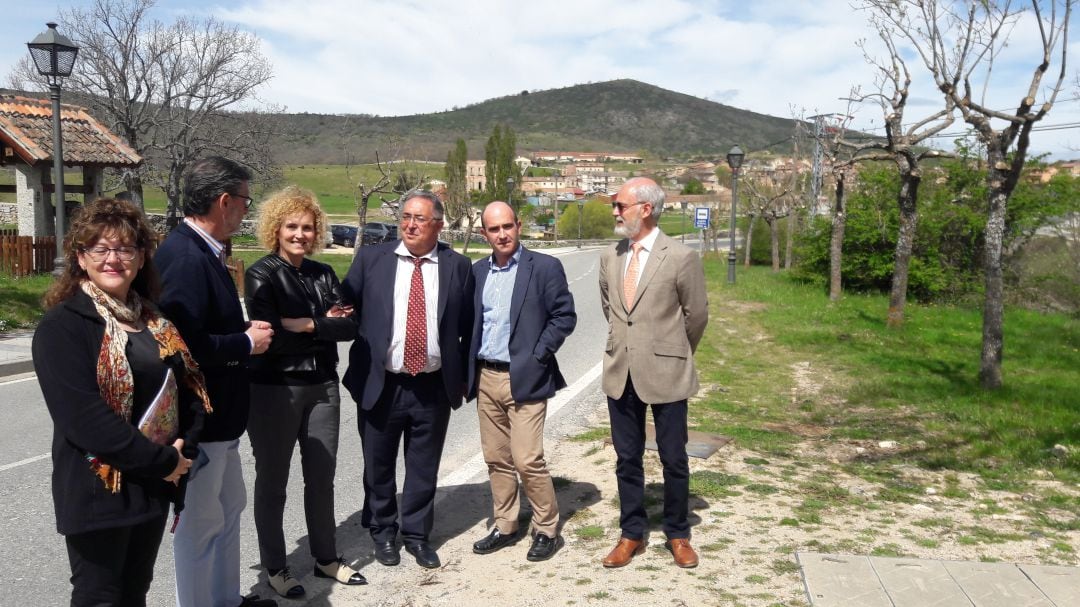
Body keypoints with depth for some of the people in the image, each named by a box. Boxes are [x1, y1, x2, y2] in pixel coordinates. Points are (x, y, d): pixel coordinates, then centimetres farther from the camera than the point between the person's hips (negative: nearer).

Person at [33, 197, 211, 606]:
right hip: (97, 489, -6)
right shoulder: (61, 326, -13)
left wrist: (185, 446, -10)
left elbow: (189, 386, 8)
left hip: (154, 484, 7)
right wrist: (163, 461, -20)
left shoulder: (154, 321, 9)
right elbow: (84, 417, -23)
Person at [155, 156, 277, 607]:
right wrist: (247, 343, -18)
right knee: (201, 523, 5)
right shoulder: (183, 256, -23)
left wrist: (247, 332, 1)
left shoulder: (204, 251, 8)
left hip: (218, 414, 10)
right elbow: (185, 345, -31)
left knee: (229, 508, 22)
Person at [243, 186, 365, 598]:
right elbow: (273, 338, -18)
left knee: (322, 477, 14)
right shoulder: (260, 275, -9)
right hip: (274, 390, -5)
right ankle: (275, 567, 24)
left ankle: (326, 558, 29)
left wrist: (306, 325, -15)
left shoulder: (323, 274, 7)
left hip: (322, 387, 5)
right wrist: (326, 324, -9)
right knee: (272, 482, 9)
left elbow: (350, 326, -3)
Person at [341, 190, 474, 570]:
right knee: (378, 466, 15)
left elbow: (468, 327, 4)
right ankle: (382, 532, 36)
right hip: (380, 385, 0)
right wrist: (357, 365, -5)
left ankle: (417, 535, 32)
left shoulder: (458, 266, 0)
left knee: (424, 468, 13)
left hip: (434, 387, 0)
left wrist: (464, 375, 4)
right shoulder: (371, 259, 0)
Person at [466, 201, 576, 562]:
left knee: (527, 460, -7)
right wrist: (471, 367, 7)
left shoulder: (545, 267, -4)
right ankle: (504, 527, 25)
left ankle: (547, 529, 11)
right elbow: (470, 320, 16)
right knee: (496, 459, 11)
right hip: (485, 378, 5)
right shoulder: (477, 272, 10)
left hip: (525, 379, -5)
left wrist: (538, 356, -11)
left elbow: (564, 316, -6)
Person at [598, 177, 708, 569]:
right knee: (627, 458, 12)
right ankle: (632, 534, 26)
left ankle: (677, 535, 27)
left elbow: (697, 316, -1)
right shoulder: (610, 257, 4)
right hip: (621, 373, 4)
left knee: (673, 459, 9)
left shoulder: (681, 258, -11)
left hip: (665, 373, -4)